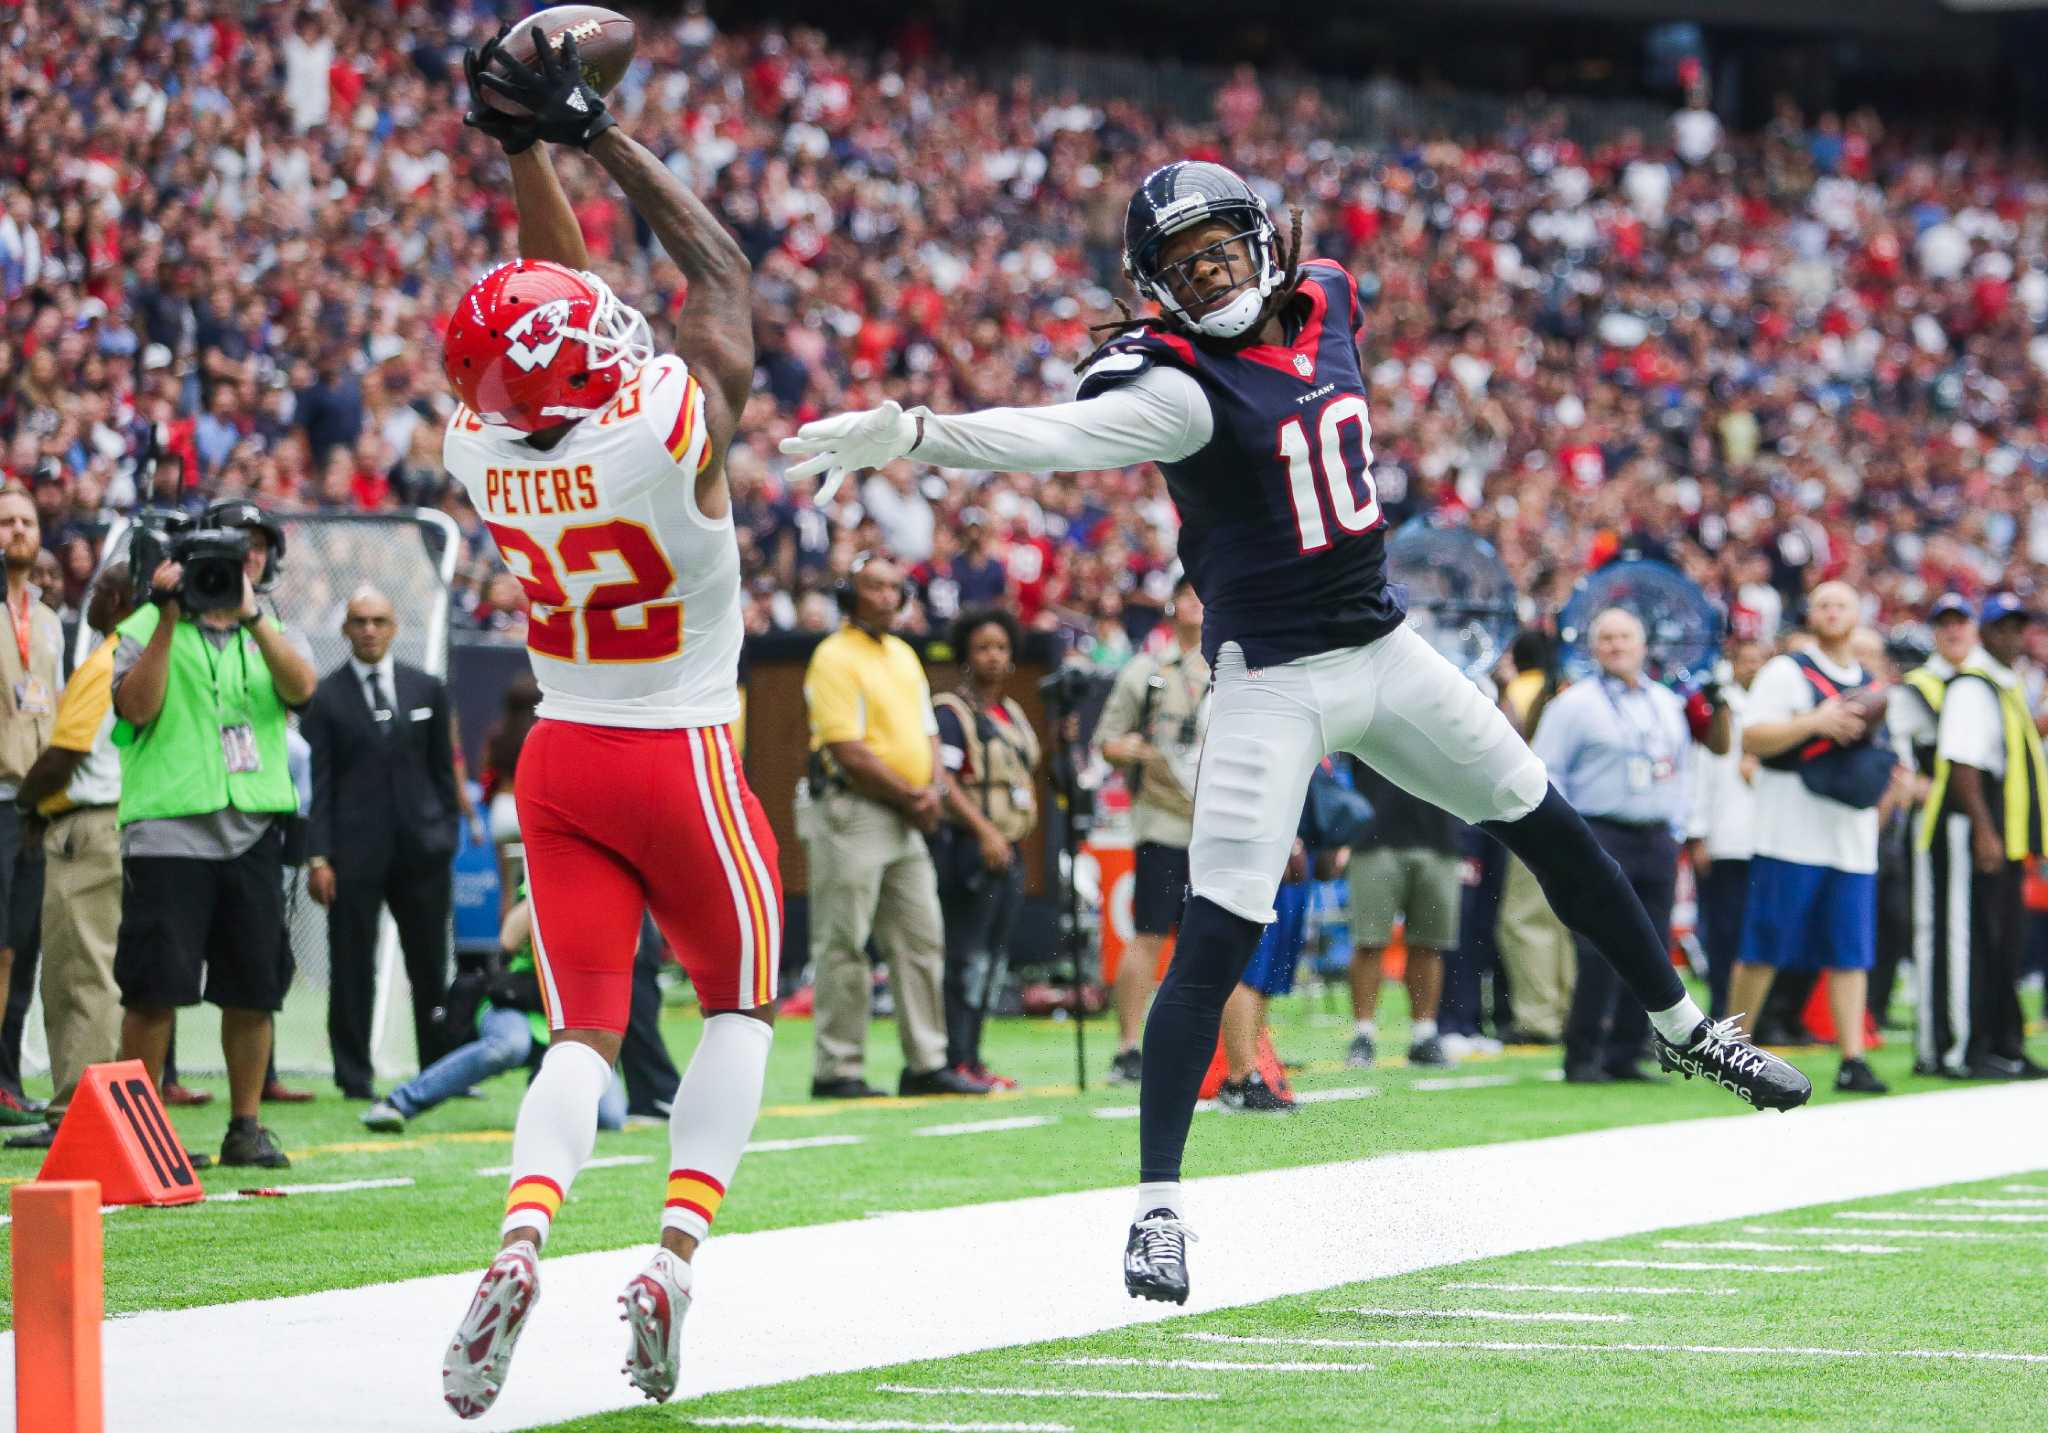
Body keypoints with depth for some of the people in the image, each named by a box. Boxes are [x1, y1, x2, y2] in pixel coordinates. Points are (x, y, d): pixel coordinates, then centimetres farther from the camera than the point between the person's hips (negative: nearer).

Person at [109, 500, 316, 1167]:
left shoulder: (271, 634, 16)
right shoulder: (145, 629, 7)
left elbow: (300, 687, -6)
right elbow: (136, 707, -9)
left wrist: (249, 615, -18)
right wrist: (169, 620, -13)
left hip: (253, 832, 4)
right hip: (168, 830, -3)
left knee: (253, 988, 4)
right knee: (156, 987, -8)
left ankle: (246, 1128, 14)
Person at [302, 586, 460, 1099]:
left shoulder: (426, 690, 11)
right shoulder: (324, 697, 2)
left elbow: (443, 769, 14)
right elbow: (316, 782, -2)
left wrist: (447, 837, 8)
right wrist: (317, 856, -8)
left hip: (421, 848, 3)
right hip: (354, 854, -3)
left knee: (431, 970, 5)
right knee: (352, 971, -1)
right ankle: (354, 1079, 5)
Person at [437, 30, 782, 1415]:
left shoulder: (484, 451, -9)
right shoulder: (679, 428, -22)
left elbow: (562, 290, 9)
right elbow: (717, 260, -7)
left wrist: (529, 142, 10)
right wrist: (590, 130, -3)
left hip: (560, 758, 4)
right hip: (684, 759, -4)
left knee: (585, 1027, 8)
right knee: (739, 1005, 15)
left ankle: (522, 1239, -19)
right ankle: (677, 1254, -3)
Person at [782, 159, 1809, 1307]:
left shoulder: (1328, 302, 0)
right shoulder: (1175, 384, -19)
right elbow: (1054, 435, -37)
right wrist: (911, 435, -51)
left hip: (1384, 648, 6)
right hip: (1271, 683, -6)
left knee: (1550, 829, 17)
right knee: (1216, 942, -14)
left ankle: (1683, 1027, 38)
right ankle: (1159, 1204, -11)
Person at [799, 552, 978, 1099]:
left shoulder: (904, 656, 17)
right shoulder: (835, 658, -10)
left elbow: (927, 732, 21)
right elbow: (848, 751, -17)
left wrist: (933, 788, 1)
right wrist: (909, 796, -11)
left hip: (906, 823, 9)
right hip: (850, 813, -9)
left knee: (922, 940, 8)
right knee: (844, 946, -5)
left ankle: (925, 1064, 13)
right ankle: (836, 1070, -1)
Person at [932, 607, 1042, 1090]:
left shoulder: (1013, 714, 18)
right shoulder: (953, 711, -7)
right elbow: (942, 778, -18)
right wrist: (984, 831, -25)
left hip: (1008, 850, 8)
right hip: (967, 847, -8)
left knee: (993, 958, 8)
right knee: (966, 955, -12)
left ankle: (971, 1058, 12)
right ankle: (957, 1060, -12)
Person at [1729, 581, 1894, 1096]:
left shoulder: (1872, 686, 19)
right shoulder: (1787, 672, 0)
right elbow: (1752, 739, -11)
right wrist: (1813, 722, -20)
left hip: (1852, 840, 5)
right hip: (1791, 835, -5)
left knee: (1851, 954, -2)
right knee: (1764, 948, -3)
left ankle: (1852, 1060, -4)